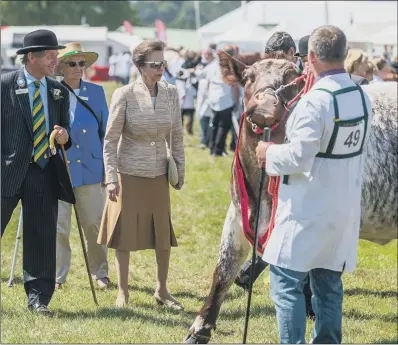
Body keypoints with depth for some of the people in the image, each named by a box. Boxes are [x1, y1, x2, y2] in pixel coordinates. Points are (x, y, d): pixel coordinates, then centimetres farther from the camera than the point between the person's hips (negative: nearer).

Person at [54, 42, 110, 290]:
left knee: (95, 223, 6)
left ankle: (100, 273, 19)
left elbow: (105, 131, 8)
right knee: (58, 225, 3)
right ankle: (57, 276, 13)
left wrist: (107, 166, 6)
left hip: (90, 167, 1)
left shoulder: (97, 92, 5)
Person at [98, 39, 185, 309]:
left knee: (164, 235, 6)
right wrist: (111, 178, -10)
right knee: (125, 234, 4)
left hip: (159, 175, 3)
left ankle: (162, 290, 22)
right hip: (129, 174, -3)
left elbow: (176, 136, 9)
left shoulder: (171, 93, 0)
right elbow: (110, 139, -7)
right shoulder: (125, 95, -10)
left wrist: (180, 171, 8)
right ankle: (123, 292, 16)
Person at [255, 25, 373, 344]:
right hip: (344, 207, 8)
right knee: (329, 284, 13)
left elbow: (299, 156, -23)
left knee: (286, 281, -1)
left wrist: (270, 153, -6)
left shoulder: (315, 100, -21)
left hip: (309, 208, -8)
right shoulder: (362, 97, 3)